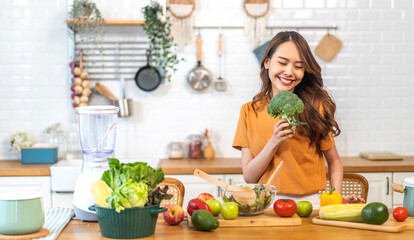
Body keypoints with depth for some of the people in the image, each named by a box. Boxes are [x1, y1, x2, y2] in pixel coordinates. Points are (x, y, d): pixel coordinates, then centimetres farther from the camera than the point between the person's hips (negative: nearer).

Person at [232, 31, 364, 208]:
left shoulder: (316, 107, 4)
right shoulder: (249, 111, 5)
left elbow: (334, 162, 14)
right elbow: (249, 177, 2)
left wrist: (337, 196, -3)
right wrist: (274, 143, -12)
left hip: (311, 202, 0)